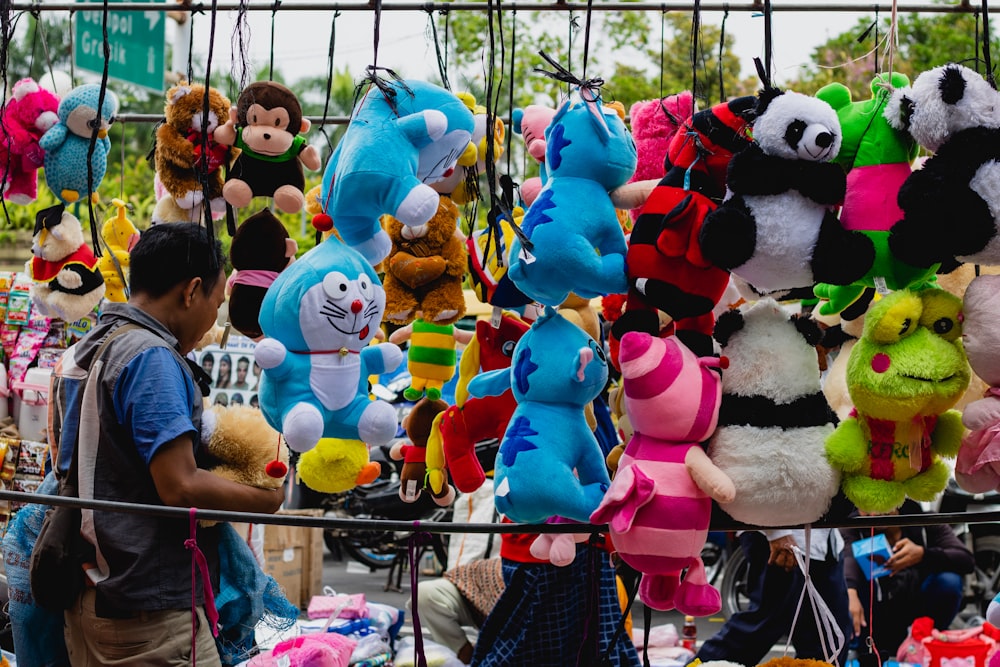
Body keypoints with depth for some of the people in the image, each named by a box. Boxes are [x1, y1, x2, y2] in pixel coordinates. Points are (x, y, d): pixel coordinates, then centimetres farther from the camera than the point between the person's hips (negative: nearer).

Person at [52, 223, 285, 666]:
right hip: (148, 609, -9)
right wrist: (271, 499, -8)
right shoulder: (152, 357, -15)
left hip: (85, 598, 9)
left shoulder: (77, 355, 13)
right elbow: (180, 487, -21)